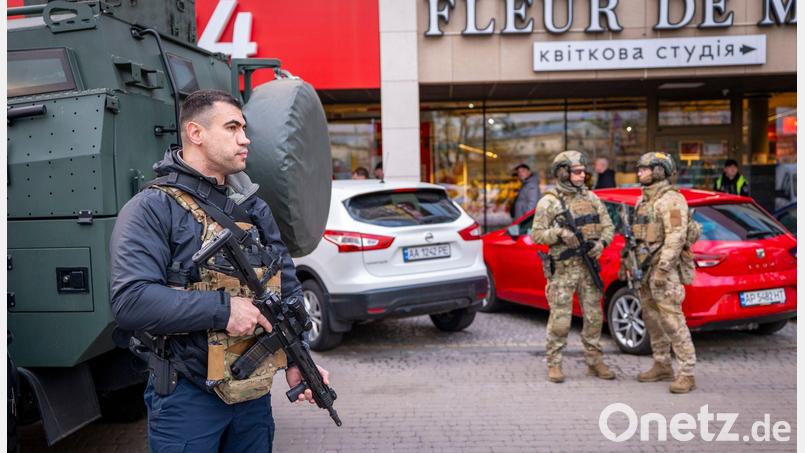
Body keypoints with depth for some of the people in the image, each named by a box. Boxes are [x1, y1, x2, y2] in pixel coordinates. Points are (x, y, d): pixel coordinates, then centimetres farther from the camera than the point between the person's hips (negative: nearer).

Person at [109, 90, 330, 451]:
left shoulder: (253, 208, 10)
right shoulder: (151, 209, -10)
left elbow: (288, 285, 13)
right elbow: (130, 301, -23)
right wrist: (222, 309, -24)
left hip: (255, 392, 6)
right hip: (187, 397, -6)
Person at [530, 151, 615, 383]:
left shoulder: (591, 198, 10)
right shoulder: (548, 202, -5)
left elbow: (608, 226, 11)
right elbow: (536, 234, -7)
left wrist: (601, 242, -9)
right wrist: (559, 233, -22)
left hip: (588, 266, 5)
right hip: (562, 269, -5)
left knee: (594, 317, 8)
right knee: (560, 319, -2)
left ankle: (595, 362, 21)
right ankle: (554, 364, 10)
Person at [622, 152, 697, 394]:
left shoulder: (671, 199, -12)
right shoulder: (643, 200, 17)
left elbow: (676, 237, -20)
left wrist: (662, 269, -25)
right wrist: (625, 262, 20)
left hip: (663, 268, -9)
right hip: (644, 268, 9)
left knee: (673, 321, -9)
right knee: (652, 319, 13)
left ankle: (687, 374, -5)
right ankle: (662, 366, 25)